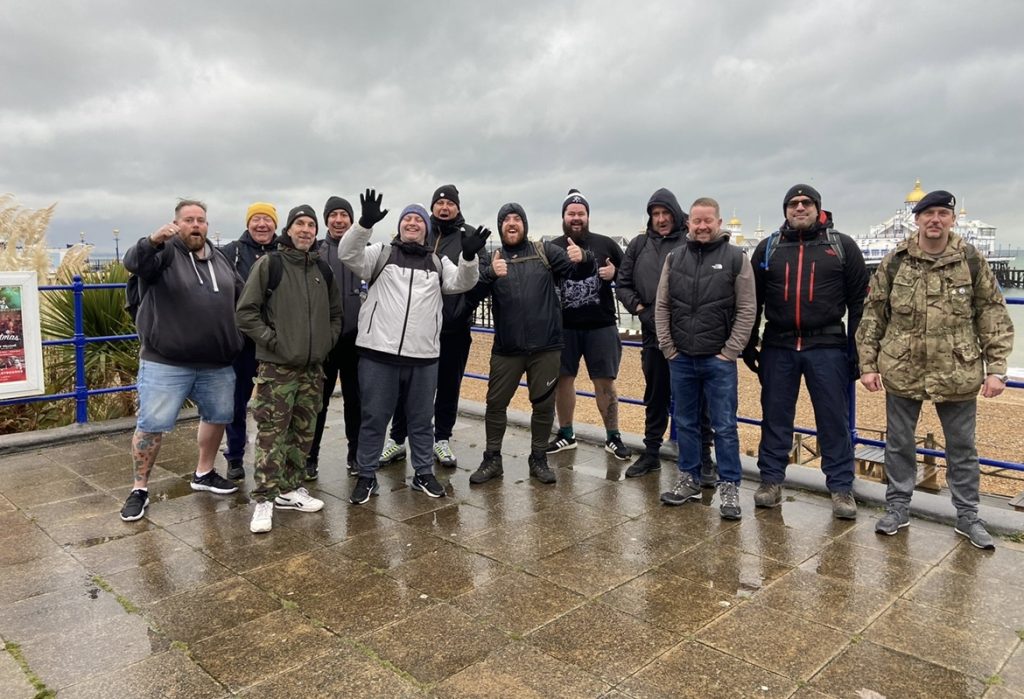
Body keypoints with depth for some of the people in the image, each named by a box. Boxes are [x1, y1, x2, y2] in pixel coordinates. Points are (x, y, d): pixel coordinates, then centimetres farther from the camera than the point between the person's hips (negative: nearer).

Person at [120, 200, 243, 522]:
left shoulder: (220, 259, 13)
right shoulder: (165, 252, -4)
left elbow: (242, 298, 21)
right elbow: (134, 262, -25)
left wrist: (238, 341, 14)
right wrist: (153, 241, -45)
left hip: (217, 364, 6)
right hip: (165, 363, -5)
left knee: (218, 417, 16)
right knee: (151, 425, 0)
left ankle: (204, 473, 35)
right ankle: (140, 488, 15)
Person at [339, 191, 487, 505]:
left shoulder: (438, 263, 14)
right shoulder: (381, 253, 7)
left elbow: (462, 282, 0)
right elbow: (348, 255, -9)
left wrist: (469, 257, -19)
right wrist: (365, 223, -24)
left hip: (424, 356, 2)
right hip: (379, 353, -2)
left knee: (421, 419, 14)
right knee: (374, 418, 7)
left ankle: (424, 473, 27)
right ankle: (366, 477, 20)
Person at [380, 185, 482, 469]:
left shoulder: (469, 236, 3)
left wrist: (466, 308, -10)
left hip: (454, 327, 0)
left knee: (449, 385, 10)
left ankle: (442, 440, 24)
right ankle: (397, 438, 21)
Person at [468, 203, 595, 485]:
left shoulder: (545, 251, 4)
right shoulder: (491, 259, 3)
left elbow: (579, 271, -4)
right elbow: (474, 291, -12)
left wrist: (583, 258, -28)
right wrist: (490, 274, -34)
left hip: (545, 346, 0)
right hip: (507, 348, 0)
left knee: (544, 404, 10)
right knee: (496, 403, 8)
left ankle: (538, 459, 26)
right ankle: (492, 460, 23)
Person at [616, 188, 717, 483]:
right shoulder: (639, 245, 8)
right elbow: (623, 284, 12)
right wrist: (640, 309, 0)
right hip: (653, 335, 4)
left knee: (696, 398, 4)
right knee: (655, 397, 16)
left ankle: (704, 457, 16)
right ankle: (651, 452, 28)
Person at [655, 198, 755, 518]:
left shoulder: (736, 258, -2)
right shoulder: (674, 258, 6)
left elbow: (747, 309, -4)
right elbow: (662, 306, 8)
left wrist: (730, 351, -8)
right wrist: (668, 347, 2)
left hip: (719, 360, -3)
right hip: (680, 358, 3)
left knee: (725, 426, 2)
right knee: (685, 423, 12)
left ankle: (729, 487, 13)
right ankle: (689, 479, 25)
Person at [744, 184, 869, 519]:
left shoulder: (843, 246, 4)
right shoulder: (768, 248, 8)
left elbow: (859, 300, 3)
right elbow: (752, 300, 10)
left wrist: (857, 349, -2)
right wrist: (748, 345, 7)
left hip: (827, 347, -1)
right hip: (778, 347, 2)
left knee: (834, 420, 4)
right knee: (775, 416, 8)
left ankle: (841, 486, 15)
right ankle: (771, 480, 20)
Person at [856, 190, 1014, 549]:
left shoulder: (971, 261, -1)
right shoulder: (894, 262, -1)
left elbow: (994, 317, 1)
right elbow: (872, 316, 2)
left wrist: (996, 367, -5)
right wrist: (867, 364, -1)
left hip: (957, 374, 0)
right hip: (902, 372, 0)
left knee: (962, 447, 12)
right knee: (898, 443, 12)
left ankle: (967, 515, 28)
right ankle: (898, 506, 28)